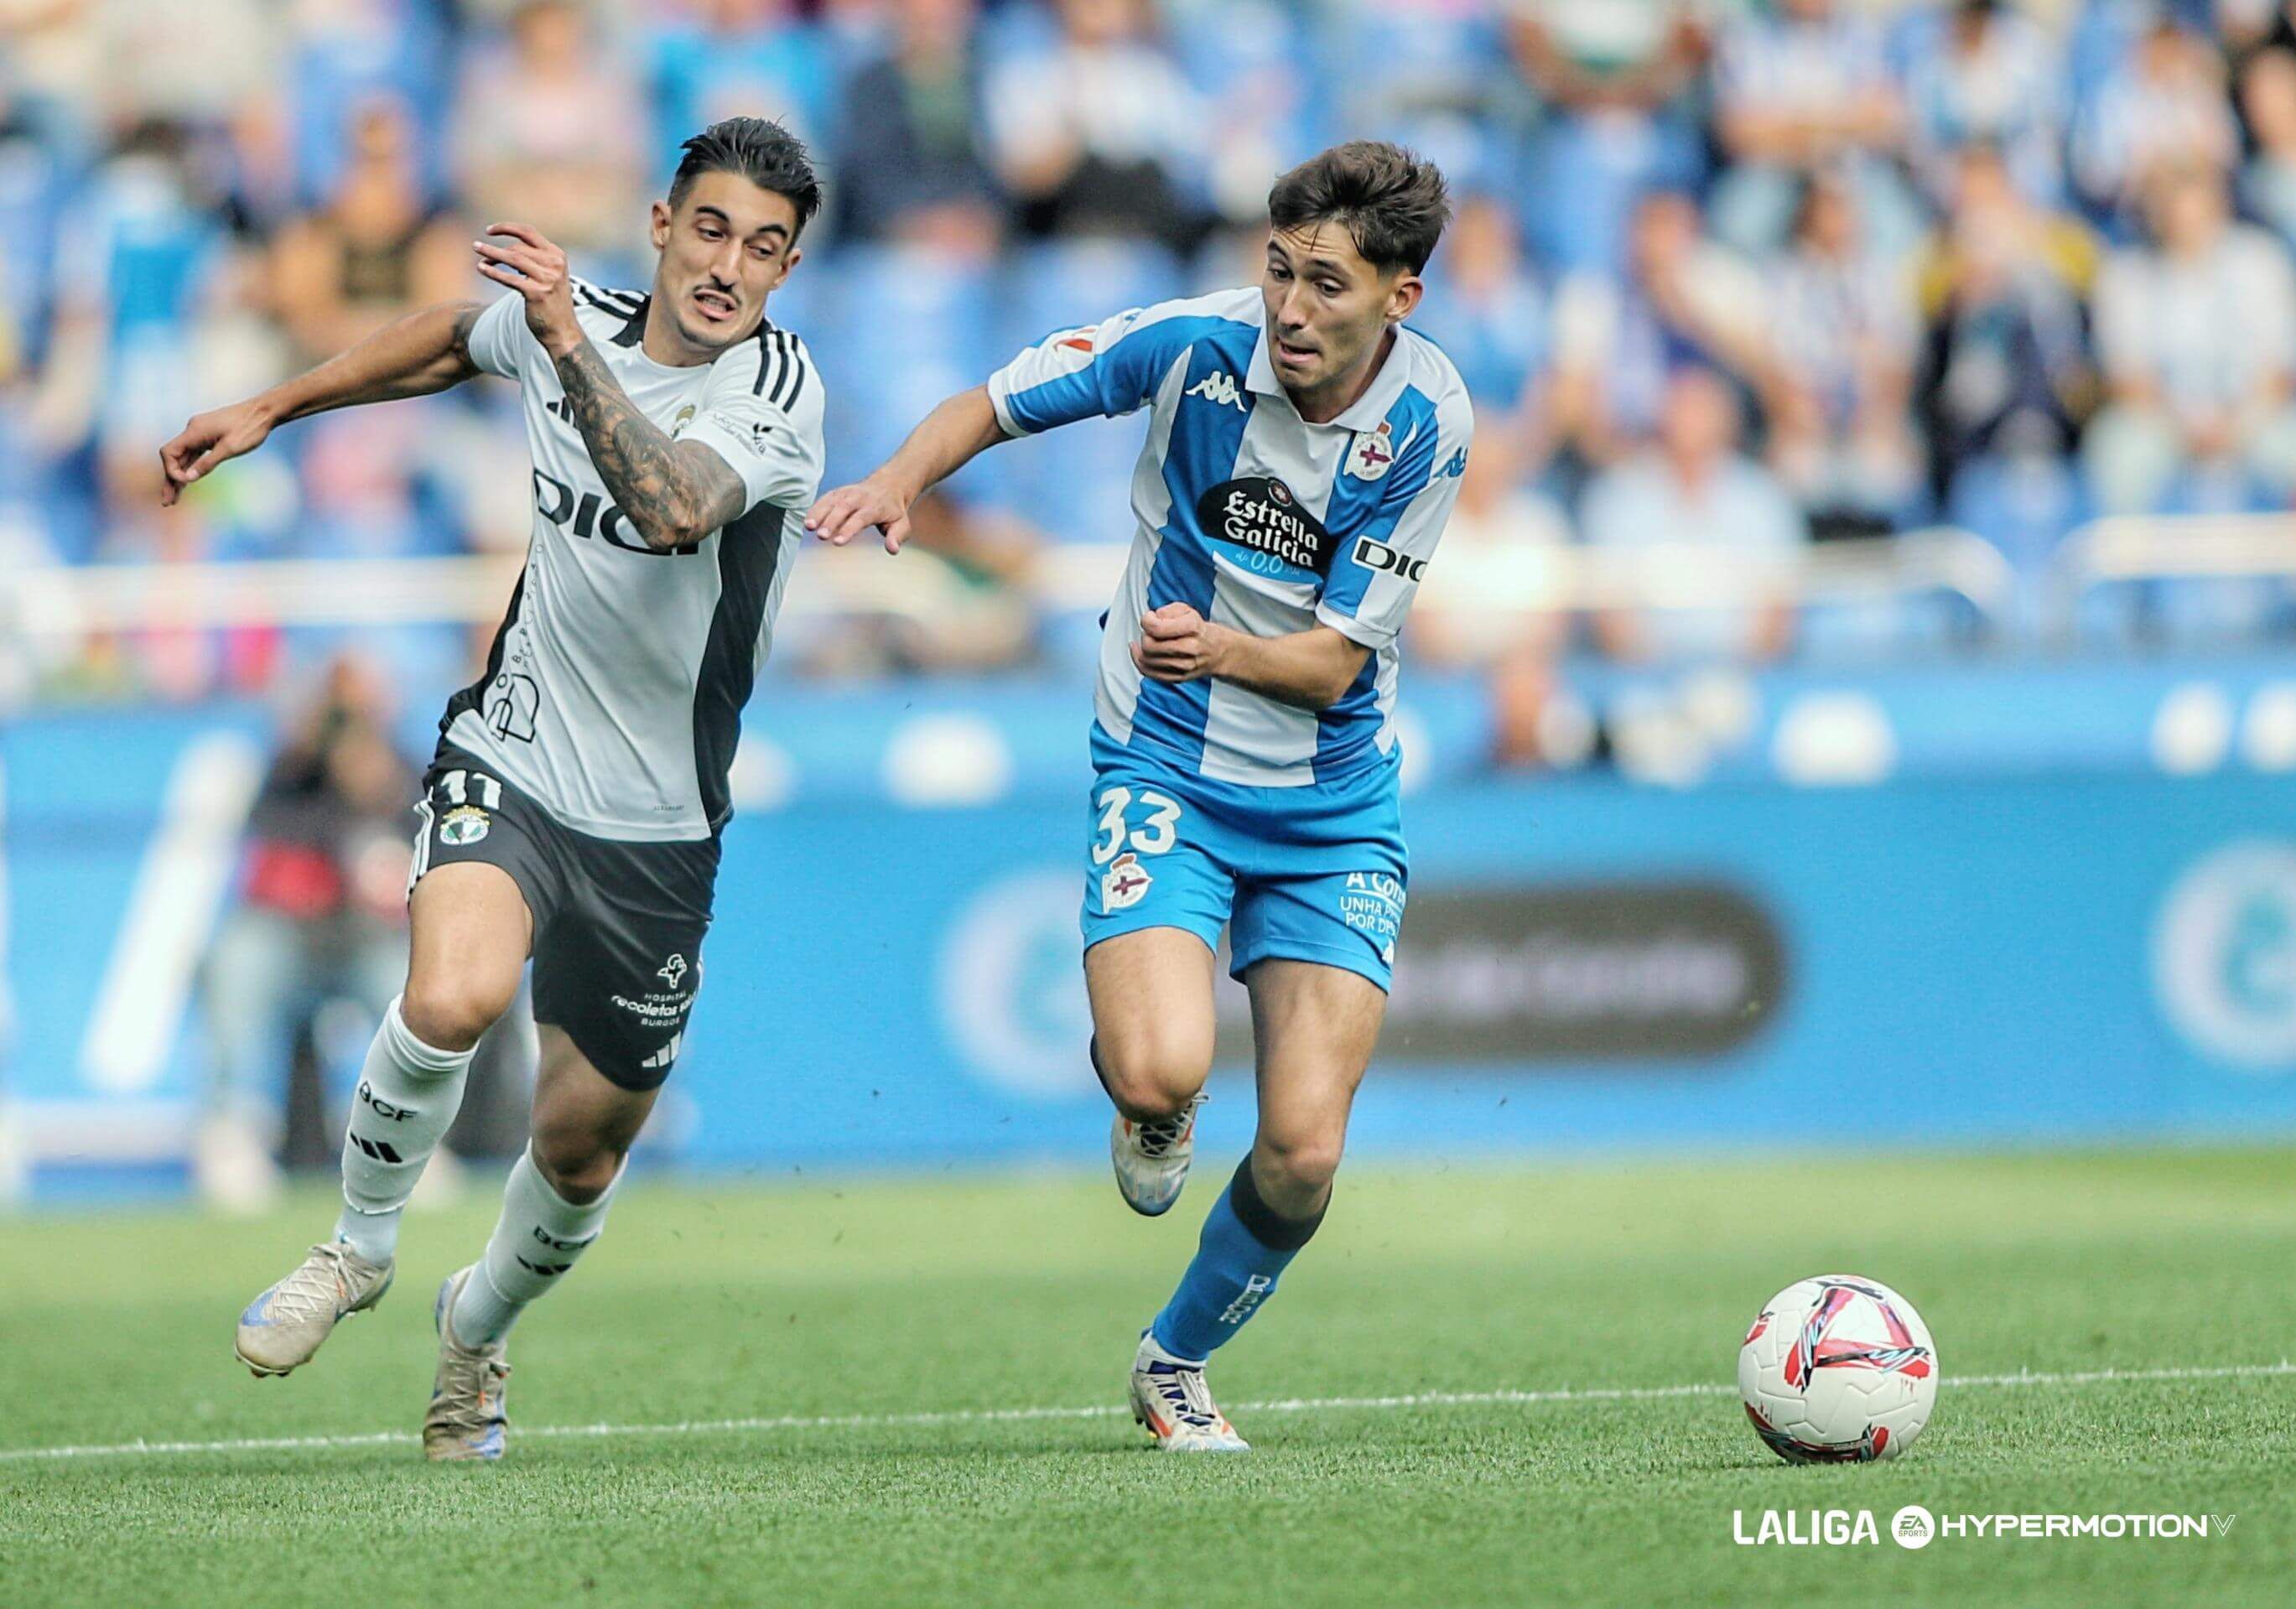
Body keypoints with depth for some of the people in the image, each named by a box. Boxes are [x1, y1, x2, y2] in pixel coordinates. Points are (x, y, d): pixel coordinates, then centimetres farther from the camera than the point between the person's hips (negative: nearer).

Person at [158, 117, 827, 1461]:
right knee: (455, 997, -30)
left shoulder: (782, 392, -17)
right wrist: (267, 411, 26)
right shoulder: (566, 321, -3)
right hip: (509, 767, 1)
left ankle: (480, 1325, 44)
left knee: (584, 1149, 10)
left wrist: (569, 339, -45)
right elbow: (454, 337, 22)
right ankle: (360, 1246, -2)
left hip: (656, 831, -1)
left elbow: (674, 512, -38)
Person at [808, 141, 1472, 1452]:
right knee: (1164, 1072, -27)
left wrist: (1220, 650, -33)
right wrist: (900, 480, -18)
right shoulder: (1194, 346, -13)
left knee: (1303, 1153, -7)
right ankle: (1151, 1110, 13)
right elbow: (997, 403, 2)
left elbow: (1335, 662, -12)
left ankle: (1179, 1364, 22)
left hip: (1334, 808, 1)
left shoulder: (1429, 424, -12)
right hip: (1166, 769, -1)